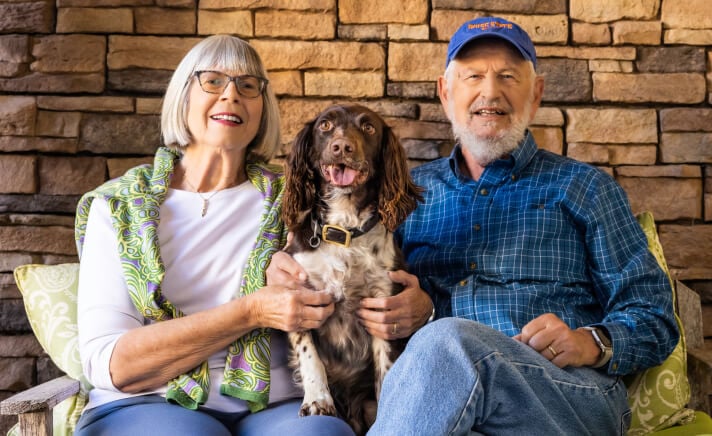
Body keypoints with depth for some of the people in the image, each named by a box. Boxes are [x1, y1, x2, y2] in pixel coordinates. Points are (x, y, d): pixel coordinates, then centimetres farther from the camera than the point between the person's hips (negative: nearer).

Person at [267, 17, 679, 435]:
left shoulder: (584, 187, 15)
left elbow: (656, 320, 11)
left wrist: (592, 344, -11)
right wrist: (292, 268, -2)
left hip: (577, 395, 0)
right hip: (440, 390, 1)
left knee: (448, 342, -34)